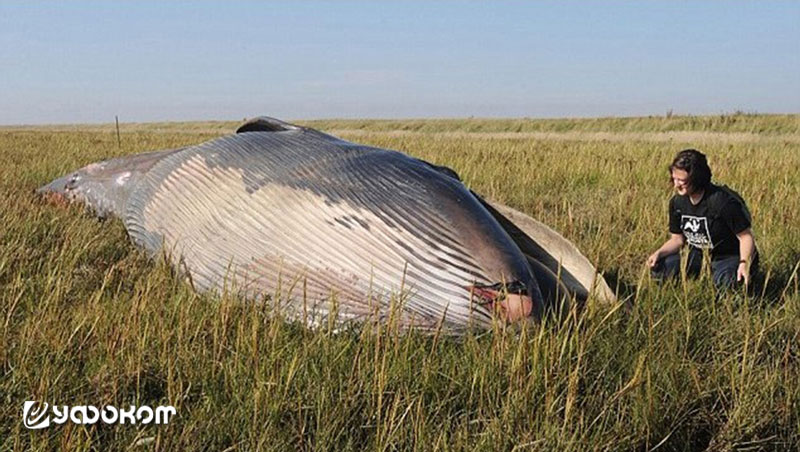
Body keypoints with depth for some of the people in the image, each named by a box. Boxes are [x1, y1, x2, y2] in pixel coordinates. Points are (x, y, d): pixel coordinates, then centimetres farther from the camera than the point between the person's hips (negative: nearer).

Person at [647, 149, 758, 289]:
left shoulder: (724, 201, -24)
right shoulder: (677, 202, -4)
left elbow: (746, 236, -18)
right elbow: (677, 239, 6)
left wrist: (744, 263, -35)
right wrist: (659, 253, -13)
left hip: (730, 257, -5)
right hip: (698, 255, 5)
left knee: (725, 282, -37)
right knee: (658, 269, -15)